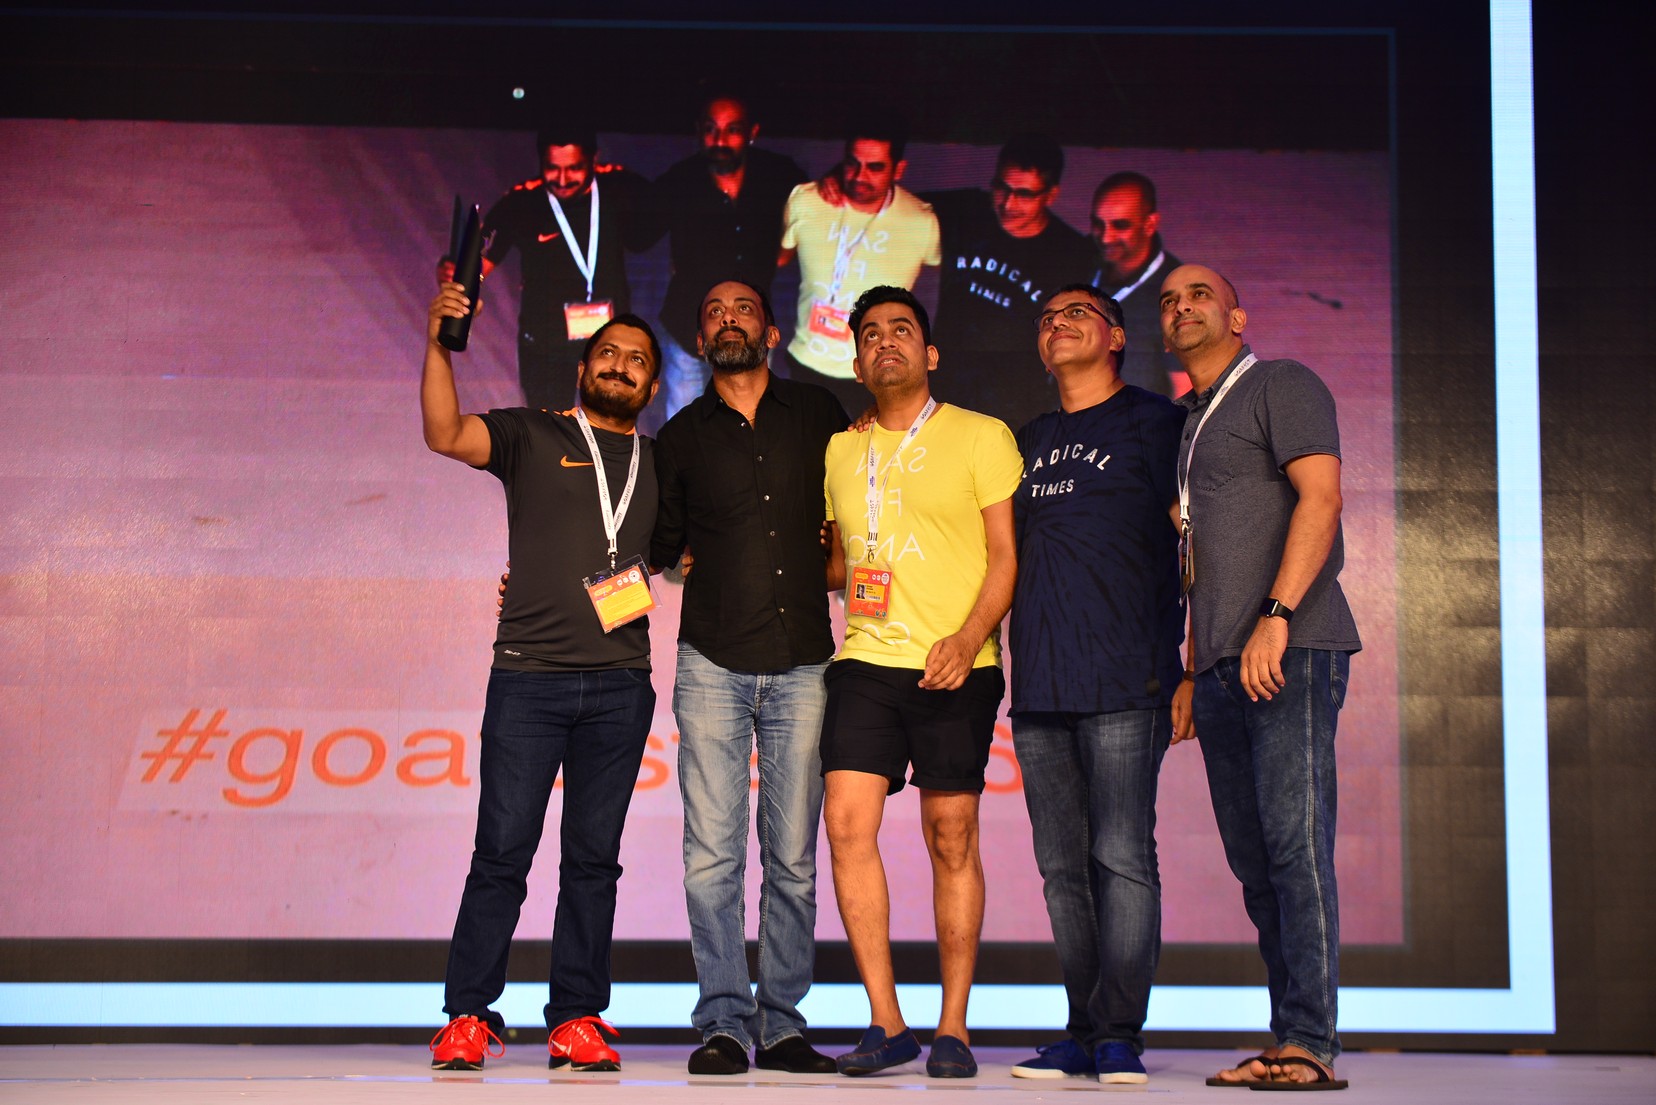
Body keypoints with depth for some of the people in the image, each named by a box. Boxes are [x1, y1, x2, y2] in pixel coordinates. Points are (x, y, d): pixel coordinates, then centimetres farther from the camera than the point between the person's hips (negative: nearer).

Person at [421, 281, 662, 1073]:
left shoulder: (659, 465, 19)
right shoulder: (532, 436, 8)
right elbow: (447, 434, -8)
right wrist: (438, 343, -18)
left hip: (620, 686, 3)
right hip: (529, 676, -3)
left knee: (593, 857, 4)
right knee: (502, 852, -4)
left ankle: (576, 1019, 9)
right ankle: (467, 1017, 3)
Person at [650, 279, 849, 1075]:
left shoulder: (819, 415, 11)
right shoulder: (681, 437, 12)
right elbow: (656, 547, 18)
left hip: (801, 664, 0)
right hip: (714, 665, 0)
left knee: (792, 856, 1)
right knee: (712, 854, -5)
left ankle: (782, 1024, 7)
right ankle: (724, 1024, 1)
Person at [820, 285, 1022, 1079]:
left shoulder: (981, 438, 4)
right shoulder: (840, 452, 17)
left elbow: (1008, 553, -2)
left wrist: (968, 637, -17)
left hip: (954, 665, -4)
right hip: (865, 660, 4)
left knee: (951, 838, -1)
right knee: (847, 824, -8)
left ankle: (953, 1027, 8)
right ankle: (886, 1022, 0)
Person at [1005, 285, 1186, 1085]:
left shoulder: (1155, 423, 3)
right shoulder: (1030, 442, 21)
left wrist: (1186, 662, -6)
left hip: (1124, 683, -6)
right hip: (1038, 686, 6)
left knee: (1122, 858, -8)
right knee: (1062, 867, 6)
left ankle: (1119, 1035, -3)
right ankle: (1084, 1033, 11)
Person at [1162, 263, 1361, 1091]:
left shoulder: (1281, 386, 2)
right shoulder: (1189, 424, 26)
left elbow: (1321, 496, -12)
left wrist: (1276, 618, -22)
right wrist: (1194, 673, 19)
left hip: (1291, 650, -8)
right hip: (1224, 670, 8)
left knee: (1295, 842, -13)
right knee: (1254, 859, 5)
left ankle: (1309, 1044, -14)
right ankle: (1289, 1043, 9)